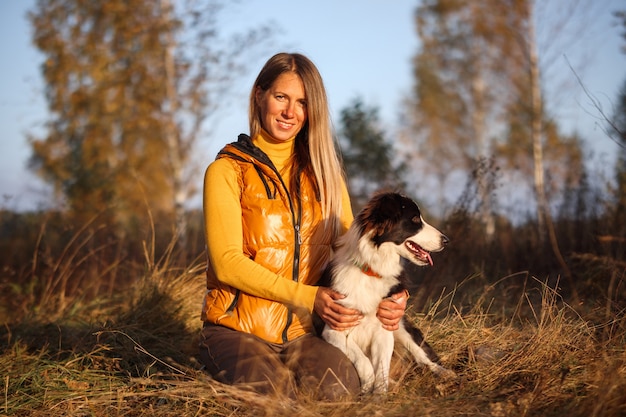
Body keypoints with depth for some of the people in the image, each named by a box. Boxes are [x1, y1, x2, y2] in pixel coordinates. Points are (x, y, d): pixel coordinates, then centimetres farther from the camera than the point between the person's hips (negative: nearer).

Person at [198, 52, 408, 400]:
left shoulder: (323, 173, 15)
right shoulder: (227, 171, 0)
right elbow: (227, 263, -10)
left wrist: (382, 297, -12)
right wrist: (308, 297, -18)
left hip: (303, 332, 3)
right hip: (238, 330, -3)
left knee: (340, 390, -28)